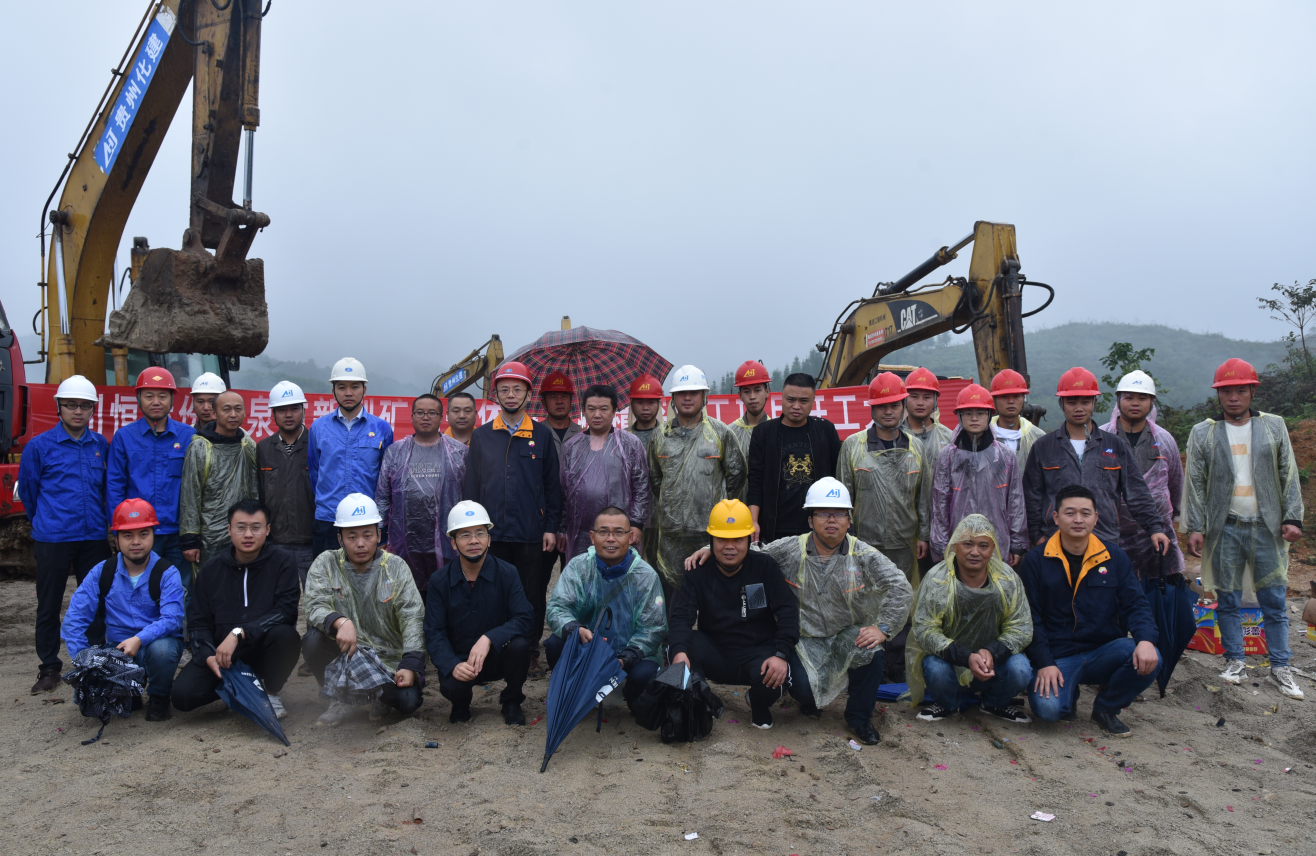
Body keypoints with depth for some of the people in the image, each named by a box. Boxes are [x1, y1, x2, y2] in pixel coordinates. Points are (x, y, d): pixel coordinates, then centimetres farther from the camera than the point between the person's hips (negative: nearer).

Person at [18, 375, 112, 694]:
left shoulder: (101, 445, 5)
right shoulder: (39, 446, -3)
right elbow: (27, 491, 8)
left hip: (94, 537, 2)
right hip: (52, 541, -2)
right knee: (49, 606, 6)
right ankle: (49, 667, 18)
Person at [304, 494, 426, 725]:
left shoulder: (396, 567, -2)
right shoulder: (326, 564, -1)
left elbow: (413, 617, -8)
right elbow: (315, 606, -16)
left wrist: (410, 665, -21)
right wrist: (341, 622, -38)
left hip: (389, 659, -1)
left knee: (408, 702, -25)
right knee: (314, 638, -28)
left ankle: (382, 696, 14)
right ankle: (339, 699, -3)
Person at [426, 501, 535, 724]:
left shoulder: (507, 574, -8)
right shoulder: (439, 580, -5)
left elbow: (524, 618, -17)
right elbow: (434, 633, -8)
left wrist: (489, 638, -34)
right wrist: (453, 666, -27)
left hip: (497, 656, 0)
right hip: (459, 659, 0)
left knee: (519, 645, -31)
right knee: (452, 686, -32)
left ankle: (511, 701, 0)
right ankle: (461, 704, 9)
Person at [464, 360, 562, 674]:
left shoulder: (542, 435, 4)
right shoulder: (481, 436, 7)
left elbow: (552, 484, 4)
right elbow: (471, 486, 8)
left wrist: (551, 527, -1)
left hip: (532, 534, -1)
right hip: (492, 532, 1)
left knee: (532, 594, 6)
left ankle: (530, 652, 20)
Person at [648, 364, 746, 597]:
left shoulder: (720, 433, 2)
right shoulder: (660, 435, 8)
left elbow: (736, 475, 9)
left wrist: (715, 501, 9)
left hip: (711, 528, -2)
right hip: (671, 531, 2)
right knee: (670, 591, 6)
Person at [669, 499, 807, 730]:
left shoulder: (764, 566, -2)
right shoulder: (698, 572, -2)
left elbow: (788, 611, -7)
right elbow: (681, 616, -13)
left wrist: (781, 655, -23)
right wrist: (679, 652, -34)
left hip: (759, 651, 0)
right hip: (716, 655, 1)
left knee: (772, 680, -33)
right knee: (675, 644, -27)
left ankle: (759, 703, 7)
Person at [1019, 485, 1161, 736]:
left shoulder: (1114, 558, 7)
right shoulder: (1036, 560, -1)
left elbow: (1135, 605, 3)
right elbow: (1029, 617, -4)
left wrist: (1146, 639, -18)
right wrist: (1044, 663, -15)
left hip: (1102, 653, 3)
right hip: (1057, 658, -3)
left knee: (1148, 660, -28)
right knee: (1047, 708, -30)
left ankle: (1106, 708, 4)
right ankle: (1068, 695, 11)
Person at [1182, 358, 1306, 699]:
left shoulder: (1274, 426, 7)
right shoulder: (1203, 433, 4)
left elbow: (1289, 475, 7)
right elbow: (1194, 483, 2)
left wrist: (1292, 518, -1)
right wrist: (1194, 527, -4)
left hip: (1266, 527, 0)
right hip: (1224, 528, 0)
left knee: (1274, 601, 3)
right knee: (1227, 601, 6)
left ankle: (1280, 667, 13)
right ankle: (1235, 662, 17)